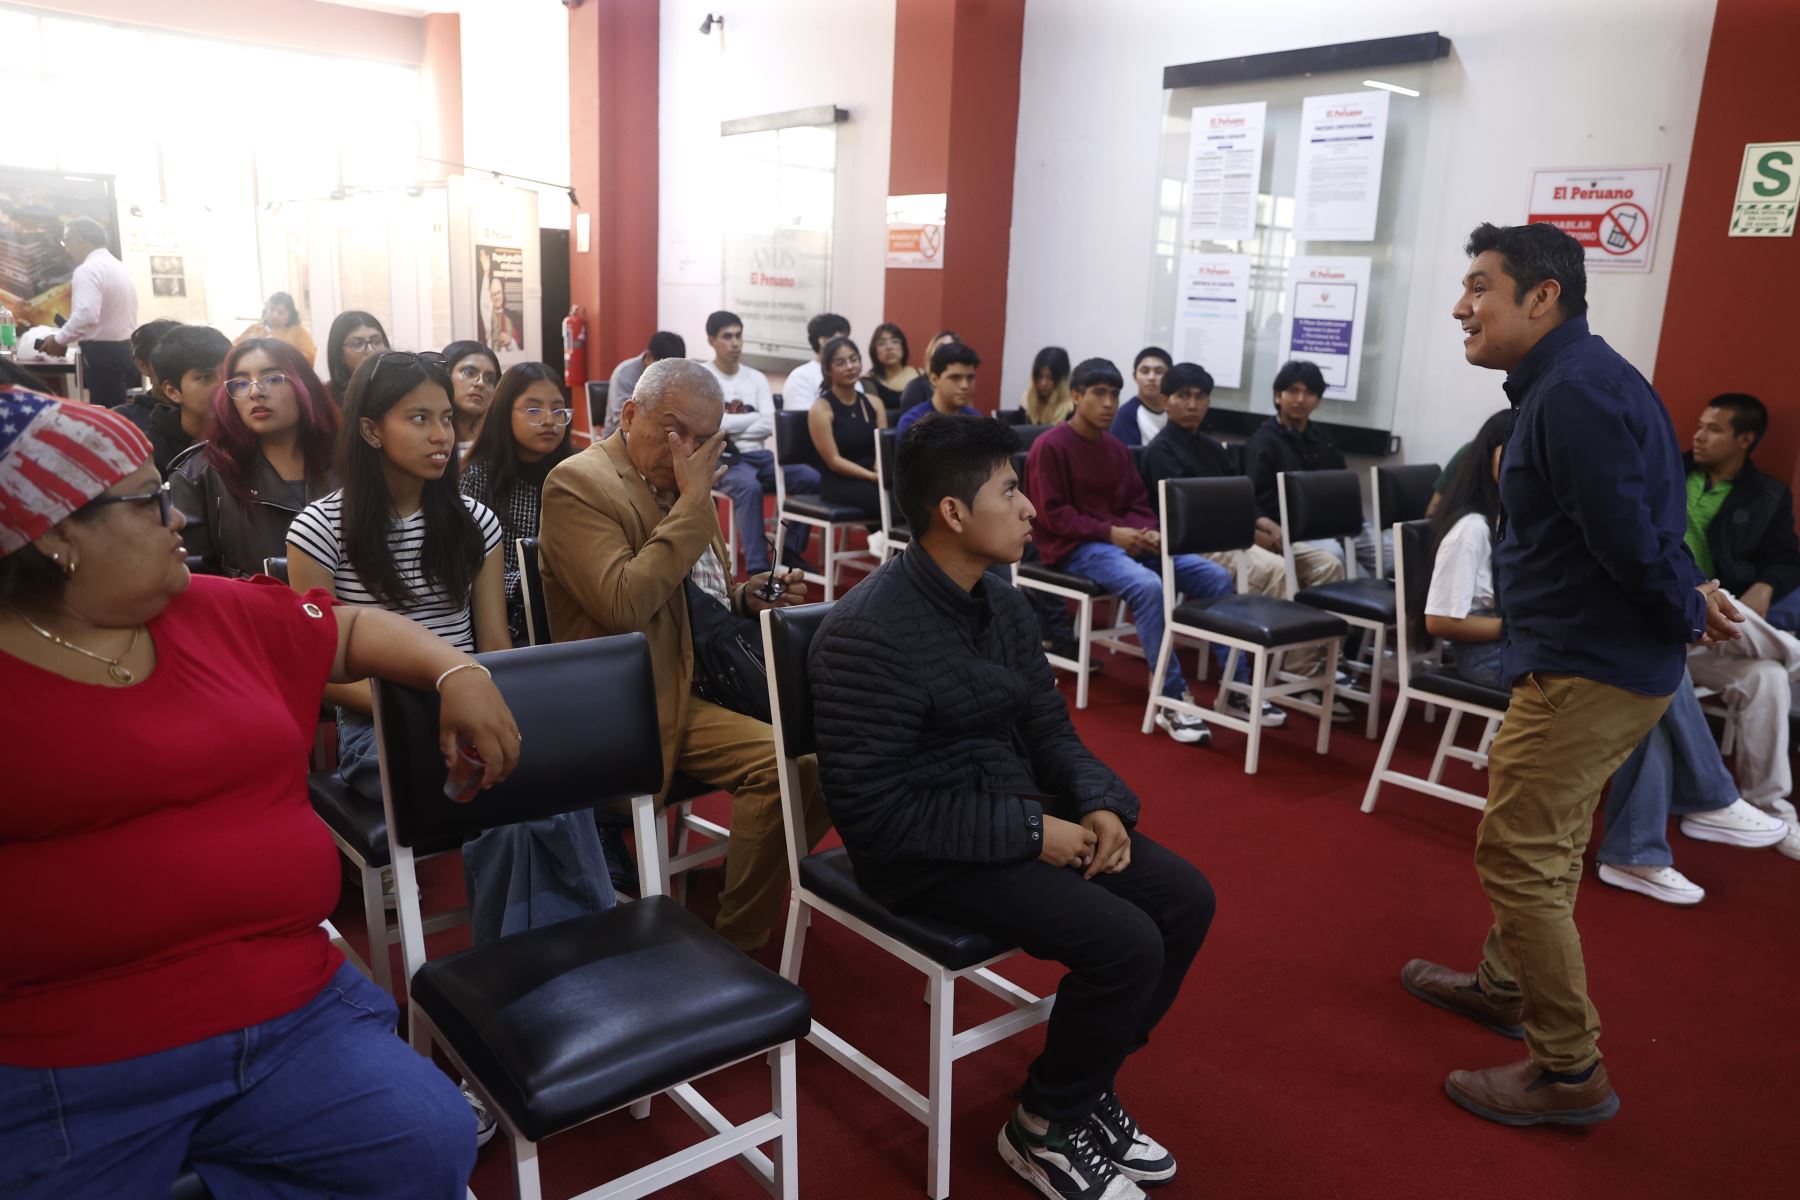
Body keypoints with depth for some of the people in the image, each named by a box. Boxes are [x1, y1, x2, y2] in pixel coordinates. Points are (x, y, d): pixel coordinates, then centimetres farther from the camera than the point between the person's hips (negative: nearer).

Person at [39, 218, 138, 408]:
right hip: (124, 349, 9)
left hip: (102, 353, -9)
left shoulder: (88, 269, -12)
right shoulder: (120, 267, 16)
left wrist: (59, 339, -12)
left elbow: (86, 315, -25)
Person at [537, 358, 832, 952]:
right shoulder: (577, 483, -9)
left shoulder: (682, 483, 14)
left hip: (696, 685, 8)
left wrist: (747, 597, 4)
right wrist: (693, 502, -19)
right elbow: (624, 604, -24)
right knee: (781, 764, -24)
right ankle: (738, 938, -5)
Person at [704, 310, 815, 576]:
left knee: (811, 478, -20)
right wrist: (753, 417, -2)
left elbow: (769, 426, 2)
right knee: (750, 486, -38)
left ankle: (791, 549, -4)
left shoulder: (756, 378, 15)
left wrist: (729, 427, -7)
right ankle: (757, 566, -34)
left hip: (758, 455, 5)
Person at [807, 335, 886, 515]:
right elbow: (834, 461, -9)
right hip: (839, 484, -5)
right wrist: (873, 476, -19)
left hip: (872, 480, 5)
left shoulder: (874, 403, 13)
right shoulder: (821, 409, -3)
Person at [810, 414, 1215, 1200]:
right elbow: (875, 815, -24)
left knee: (1185, 899, 0)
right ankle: (1044, 1127, 6)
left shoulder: (999, 600, 3)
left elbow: (1047, 727, 11)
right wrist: (1030, 832, -22)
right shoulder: (868, 634, -24)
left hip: (1019, 812, 9)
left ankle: (1086, 1085, 19)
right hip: (927, 852, -8)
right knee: (1125, 943, -21)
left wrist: (1101, 805, -8)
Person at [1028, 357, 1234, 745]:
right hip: (1078, 546, -7)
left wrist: (1148, 532, -8)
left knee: (1216, 577, -11)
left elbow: (1137, 504, 15)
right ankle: (1171, 699, -29)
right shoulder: (1050, 446, -6)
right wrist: (1110, 532, -19)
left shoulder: (1117, 448, 16)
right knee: (1147, 585, -36)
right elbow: (1052, 514, -11)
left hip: (1126, 539, 7)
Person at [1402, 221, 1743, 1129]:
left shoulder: (1575, 392, -21)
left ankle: (1570, 1072, 7)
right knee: (1543, 844, 23)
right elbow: (1639, 523, 16)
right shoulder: (1567, 381, 13)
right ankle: (1505, 984, 41)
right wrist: (1689, 597, 6)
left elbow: (1628, 534, -22)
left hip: (1587, 670, -11)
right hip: (1590, 657, 11)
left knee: (1518, 857, -5)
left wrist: (1686, 615, -7)